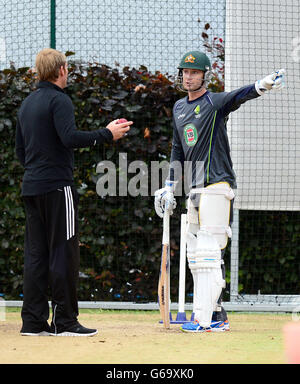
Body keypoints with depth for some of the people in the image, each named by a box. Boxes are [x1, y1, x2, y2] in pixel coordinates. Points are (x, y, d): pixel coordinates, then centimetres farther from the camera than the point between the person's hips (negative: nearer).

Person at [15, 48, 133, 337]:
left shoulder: (27, 103, 18)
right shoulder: (59, 99, -9)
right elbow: (70, 137, -22)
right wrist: (107, 134, -14)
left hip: (32, 186, 8)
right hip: (57, 187, -8)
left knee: (36, 253, 7)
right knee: (63, 251, -5)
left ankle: (33, 321, 6)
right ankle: (64, 321, -5)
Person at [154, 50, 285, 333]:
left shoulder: (215, 103, -6)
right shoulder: (179, 108, 17)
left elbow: (239, 96, -27)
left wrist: (265, 85, -48)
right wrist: (169, 187, 21)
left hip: (217, 186, -8)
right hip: (195, 191, 8)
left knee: (209, 254, -12)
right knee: (195, 256, 9)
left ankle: (204, 319, -15)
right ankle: (216, 314, 16)